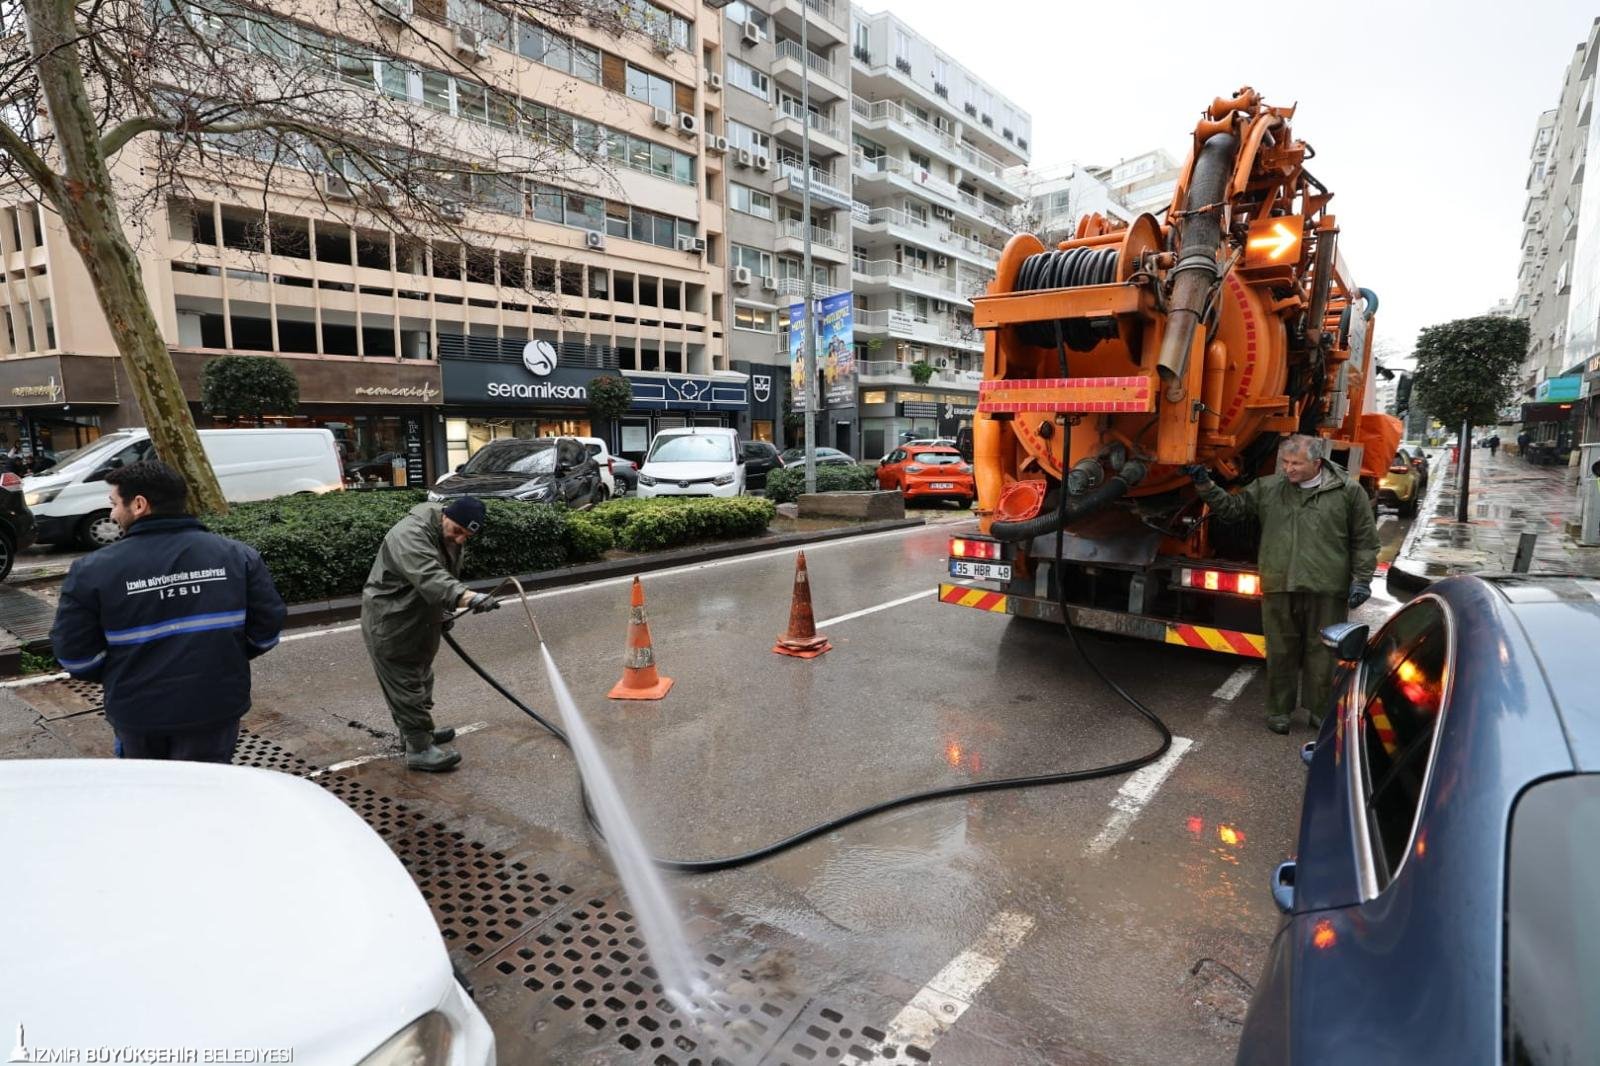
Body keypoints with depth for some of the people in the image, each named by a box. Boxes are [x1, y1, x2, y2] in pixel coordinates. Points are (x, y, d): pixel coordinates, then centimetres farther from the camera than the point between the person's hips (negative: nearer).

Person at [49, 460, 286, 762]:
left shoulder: (93, 570, -12)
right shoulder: (237, 555, -8)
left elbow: (75, 654, -7)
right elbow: (268, 624, -3)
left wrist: (114, 678, 13)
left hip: (138, 712, 0)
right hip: (216, 705, 0)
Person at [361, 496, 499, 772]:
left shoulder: (449, 535, 1)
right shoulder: (410, 535, -30)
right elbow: (431, 579, -45)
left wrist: (441, 614, 22)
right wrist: (471, 597, -57)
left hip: (418, 622, 10)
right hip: (390, 625, -9)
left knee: (420, 679, 21)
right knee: (406, 686, -3)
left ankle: (420, 731, 37)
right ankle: (419, 749, 5)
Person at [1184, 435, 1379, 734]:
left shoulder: (1348, 491, 2)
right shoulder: (1268, 488, 7)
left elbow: (1365, 540, 4)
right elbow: (1230, 508, 11)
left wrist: (1361, 579, -1)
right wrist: (1205, 485, 0)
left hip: (1327, 590, -1)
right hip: (1279, 588, 2)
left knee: (1322, 654, 8)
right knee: (1281, 653, 10)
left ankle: (1322, 712, 25)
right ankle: (1279, 710, 23)